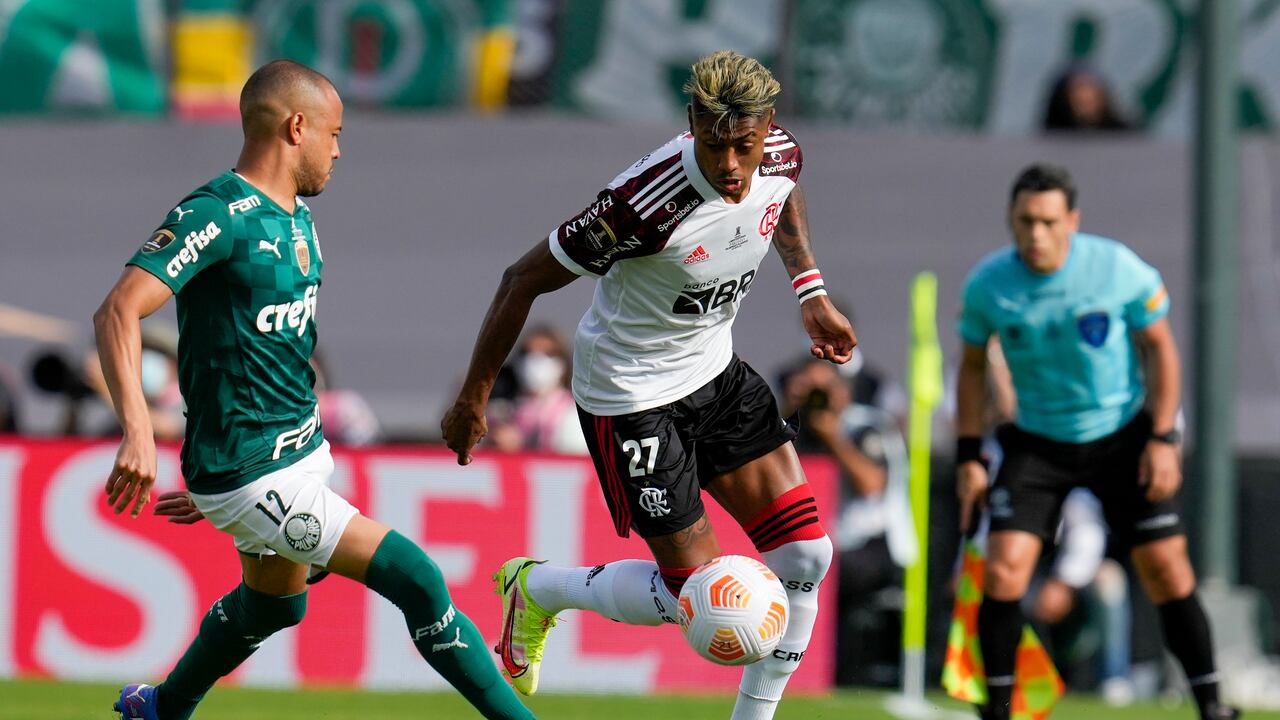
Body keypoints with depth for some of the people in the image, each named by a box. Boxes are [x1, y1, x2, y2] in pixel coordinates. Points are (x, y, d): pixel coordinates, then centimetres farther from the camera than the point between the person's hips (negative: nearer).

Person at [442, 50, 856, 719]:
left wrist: (812, 293, 9)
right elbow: (524, 280, -21)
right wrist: (472, 399, -15)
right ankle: (537, 588, 21)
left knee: (804, 555, -2)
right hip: (632, 396, -7)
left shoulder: (780, 156, -13)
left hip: (715, 369, 7)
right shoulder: (647, 201, -33)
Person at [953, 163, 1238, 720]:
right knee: (1004, 567, -14)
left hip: (1123, 437, -1)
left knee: (1166, 567, -6)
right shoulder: (987, 285, -11)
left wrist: (1163, 439, -11)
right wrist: (969, 457, -1)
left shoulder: (1119, 269, -16)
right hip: (1036, 441, 1)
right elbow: (973, 366, 4)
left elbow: (1160, 347, -4)